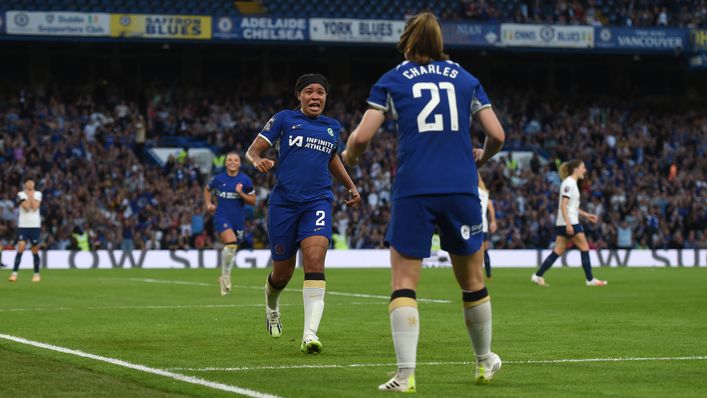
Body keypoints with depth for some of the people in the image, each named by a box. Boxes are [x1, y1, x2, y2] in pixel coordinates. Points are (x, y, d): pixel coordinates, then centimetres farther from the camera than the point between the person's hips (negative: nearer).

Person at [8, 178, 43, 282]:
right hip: (23, 225, -1)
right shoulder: (21, 194, 0)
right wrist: (29, 195, -9)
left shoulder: (38, 194, 5)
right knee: (21, 248, -12)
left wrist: (32, 195, -7)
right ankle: (14, 273, -12)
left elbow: (35, 207, -10)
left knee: (35, 250, 5)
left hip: (35, 225, 1)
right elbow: (26, 207, -14)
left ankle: (36, 273, 16)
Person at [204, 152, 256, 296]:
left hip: (238, 219, 3)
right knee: (231, 243, -27)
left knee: (232, 250, 11)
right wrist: (208, 204, 4)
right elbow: (207, 189, 20)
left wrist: (241, 193, -14)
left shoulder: (245, 180, -1)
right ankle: (226, 274, -9)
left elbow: (253, 201, 2)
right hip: (221, 217, -3)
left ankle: (224, 278, 33)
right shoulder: (218, 179, -1)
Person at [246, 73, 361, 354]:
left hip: (318, 202, 1)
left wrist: (351, 186, 28)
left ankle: (310, 335, -30)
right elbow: (253, 149, 2)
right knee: (282, 273, 7)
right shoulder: (284, 120, 5)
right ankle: (271, 307, 45)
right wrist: (257, 160, -20)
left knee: (315, 261, -22)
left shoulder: (332, 127, 16)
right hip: (283, 202, -1)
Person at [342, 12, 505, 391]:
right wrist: (481, 157, 31)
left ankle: (405, 374, -14)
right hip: (461, 190, 2)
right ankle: (485, 362, 31)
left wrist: (348, 157, 21)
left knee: (403, 284, -1)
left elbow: (361, 136, -1)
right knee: (472, 281, 16)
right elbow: (497, 135, 10)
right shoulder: (465, 79, 14)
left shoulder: (392, 80, 8)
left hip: (413, 192, -2)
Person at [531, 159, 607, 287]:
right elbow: (563, 206, -20)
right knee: (584, 248, -2)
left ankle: (538, 276, 4)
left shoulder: (572, 183, 17)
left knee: (558, 251, 7)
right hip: (569, 222, -10)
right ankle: (590, 279, 2)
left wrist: (586, 215, 24)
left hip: (563, 224, 10)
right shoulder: (569, 183, -13)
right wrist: (568, 224, -25)